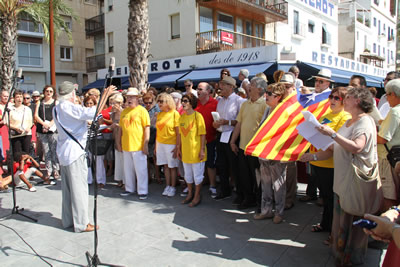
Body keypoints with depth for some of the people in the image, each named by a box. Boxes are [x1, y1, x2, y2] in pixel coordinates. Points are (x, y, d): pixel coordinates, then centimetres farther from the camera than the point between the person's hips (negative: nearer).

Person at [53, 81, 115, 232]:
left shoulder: (57, 109, 12)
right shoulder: (70, 107, -16)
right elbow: (93, 112, -29)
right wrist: (105, 95, -21)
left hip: (63, 152, 9)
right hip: (75, 152, -9)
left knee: (67, 187, 15)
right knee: (79, 187, -3)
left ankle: (68, 220, 25)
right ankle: (81, 223, 4)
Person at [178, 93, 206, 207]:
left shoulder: (197, 115, -10)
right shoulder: (182, 117, 7)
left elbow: (202, 134, -11)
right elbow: (180, 134, 12)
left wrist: (202, 150, -14)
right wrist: (179, 148, 12)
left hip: (196, 151, -6)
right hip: (185, 151, 6)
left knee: (197, 174, 6)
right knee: (187, 174, 17)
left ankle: (197, 196, 21)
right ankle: (190, 193, 34)